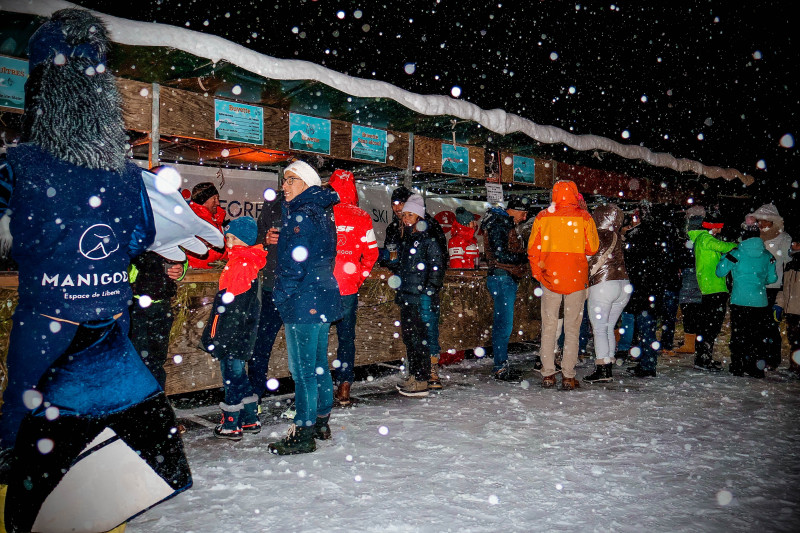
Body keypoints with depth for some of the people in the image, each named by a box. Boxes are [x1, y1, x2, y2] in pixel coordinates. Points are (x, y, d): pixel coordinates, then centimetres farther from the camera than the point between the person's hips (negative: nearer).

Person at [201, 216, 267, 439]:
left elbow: (235, 311, -23)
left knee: (232, 376, 2)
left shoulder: (241, 266, -21)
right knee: (237, 375, 19)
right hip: (241, 335, 10)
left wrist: (220, 340, -19)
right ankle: (251, 420, 29)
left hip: (234, 336, -10)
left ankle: (231, 425, 16)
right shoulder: (246, 262, 11)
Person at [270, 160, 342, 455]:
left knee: (302, 369, -3)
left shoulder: (302, 215, -14)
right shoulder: (321, 213, 14)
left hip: (303, 302, -10)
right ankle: (321, 422, 28)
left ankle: (303, 433, 5)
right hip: (324, 299, 10)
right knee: (318, 364, 17)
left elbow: (295, 263, -18)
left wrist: (279, 294, -7)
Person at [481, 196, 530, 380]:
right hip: (502, 278, -10)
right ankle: (501, 367, -3)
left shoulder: (506, 224, 21)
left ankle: (501, 365, 19)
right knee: (504, 325, -8)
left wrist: (525, 256, 7)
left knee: (502, 324, 12)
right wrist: (526, 258, -15)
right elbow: (500, 255, -20)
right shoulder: (499, 224, -11)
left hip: (507, 279, 10)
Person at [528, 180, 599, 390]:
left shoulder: (542, 217, 2)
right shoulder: (583, 217, -2)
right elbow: (592, 248, 1)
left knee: (549, 326, 8)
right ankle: (568, 376, 6)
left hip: (549, 278, 1)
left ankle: (547, 375, 10)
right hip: (576, 278, -1)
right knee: (572, 327, 6)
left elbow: (532, 249, 2)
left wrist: (537, 273, 13)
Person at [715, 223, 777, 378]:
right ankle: (756, 367, 13)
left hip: (739, 301, -2)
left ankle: (737, 366, 10)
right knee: (759, 334, 11)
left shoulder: (735, 253, -7)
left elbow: (720, 272, 0)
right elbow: (772, 278, 8)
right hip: (760, 301, 2)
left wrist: (724, 258, 16)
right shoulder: (767, 255, 2)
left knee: (738, 333, 7)